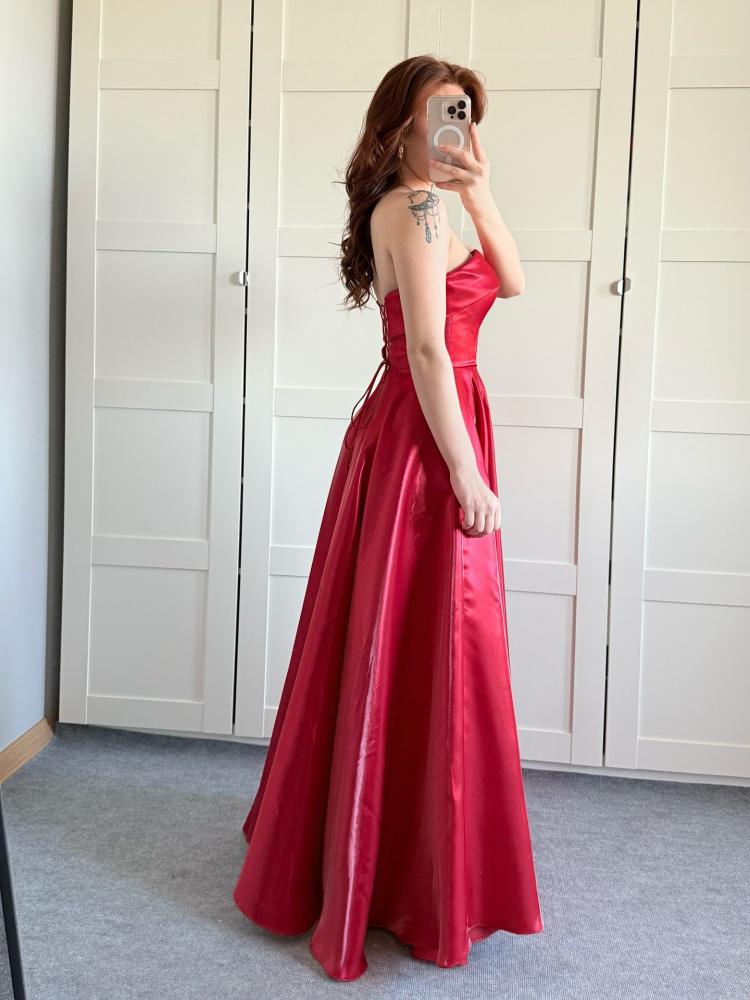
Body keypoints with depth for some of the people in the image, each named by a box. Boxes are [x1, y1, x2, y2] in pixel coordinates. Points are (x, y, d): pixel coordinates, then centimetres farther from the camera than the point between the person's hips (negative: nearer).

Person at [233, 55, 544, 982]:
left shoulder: (412, 208, 17)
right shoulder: (415, 207, -14)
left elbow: (510, 280, 20)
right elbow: (428, 348, -20)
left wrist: (480, 191, 8)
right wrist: (467, 474, -20)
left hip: (407, 435, 10)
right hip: (426, 446, -10)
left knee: (386, 649, 18)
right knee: (430, 654, -2)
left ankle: (338, 853, 34)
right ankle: (419, 881, 11)